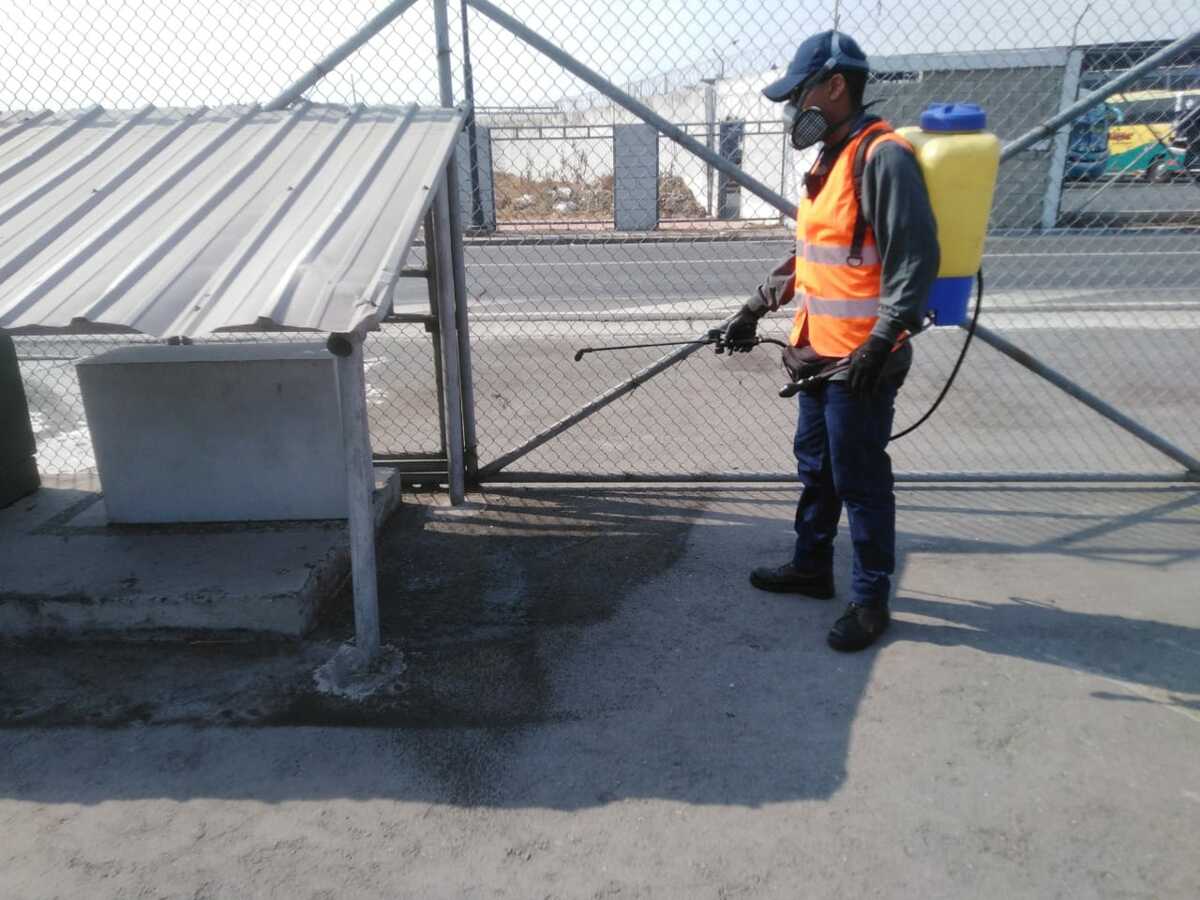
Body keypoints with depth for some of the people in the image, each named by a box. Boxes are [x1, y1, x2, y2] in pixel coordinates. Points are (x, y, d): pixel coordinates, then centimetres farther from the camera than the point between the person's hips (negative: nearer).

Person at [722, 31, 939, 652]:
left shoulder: (882, 157, -15)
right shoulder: (829, 161, 15)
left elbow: (914, 259, -20)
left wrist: (881, 343, -26)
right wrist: (757, 308, 20)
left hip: (860, 362, -9)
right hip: (820, 354, 9)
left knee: (859, 481, 1)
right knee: (814, 466, 19)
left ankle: (871, 600, 16)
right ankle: (811, 566, 36)